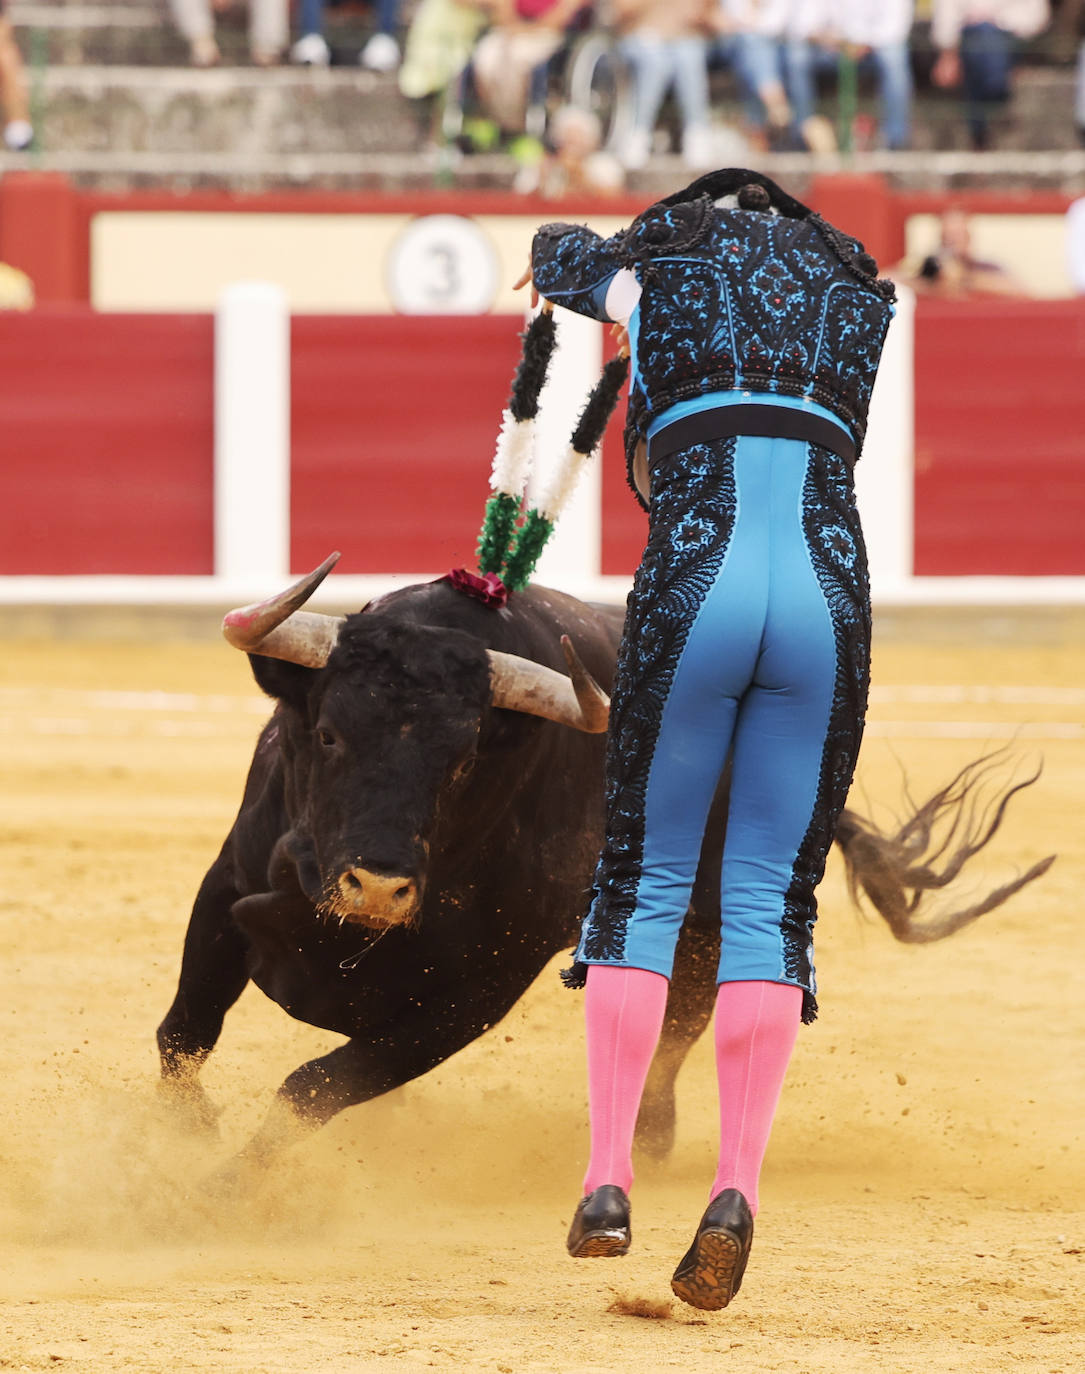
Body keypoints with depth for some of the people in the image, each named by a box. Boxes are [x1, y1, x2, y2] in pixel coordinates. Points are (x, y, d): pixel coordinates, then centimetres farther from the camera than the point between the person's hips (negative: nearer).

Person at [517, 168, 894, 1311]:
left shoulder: (652, 270, 18)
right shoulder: (863, 295, 23)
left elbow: (554, 251, 41)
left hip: (692, 585, -1)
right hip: (831, 595, 1)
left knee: (643, 882, 10)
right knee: (772, 897, 5)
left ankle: (607, 1183, 5)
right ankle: (736, 1190, -8)